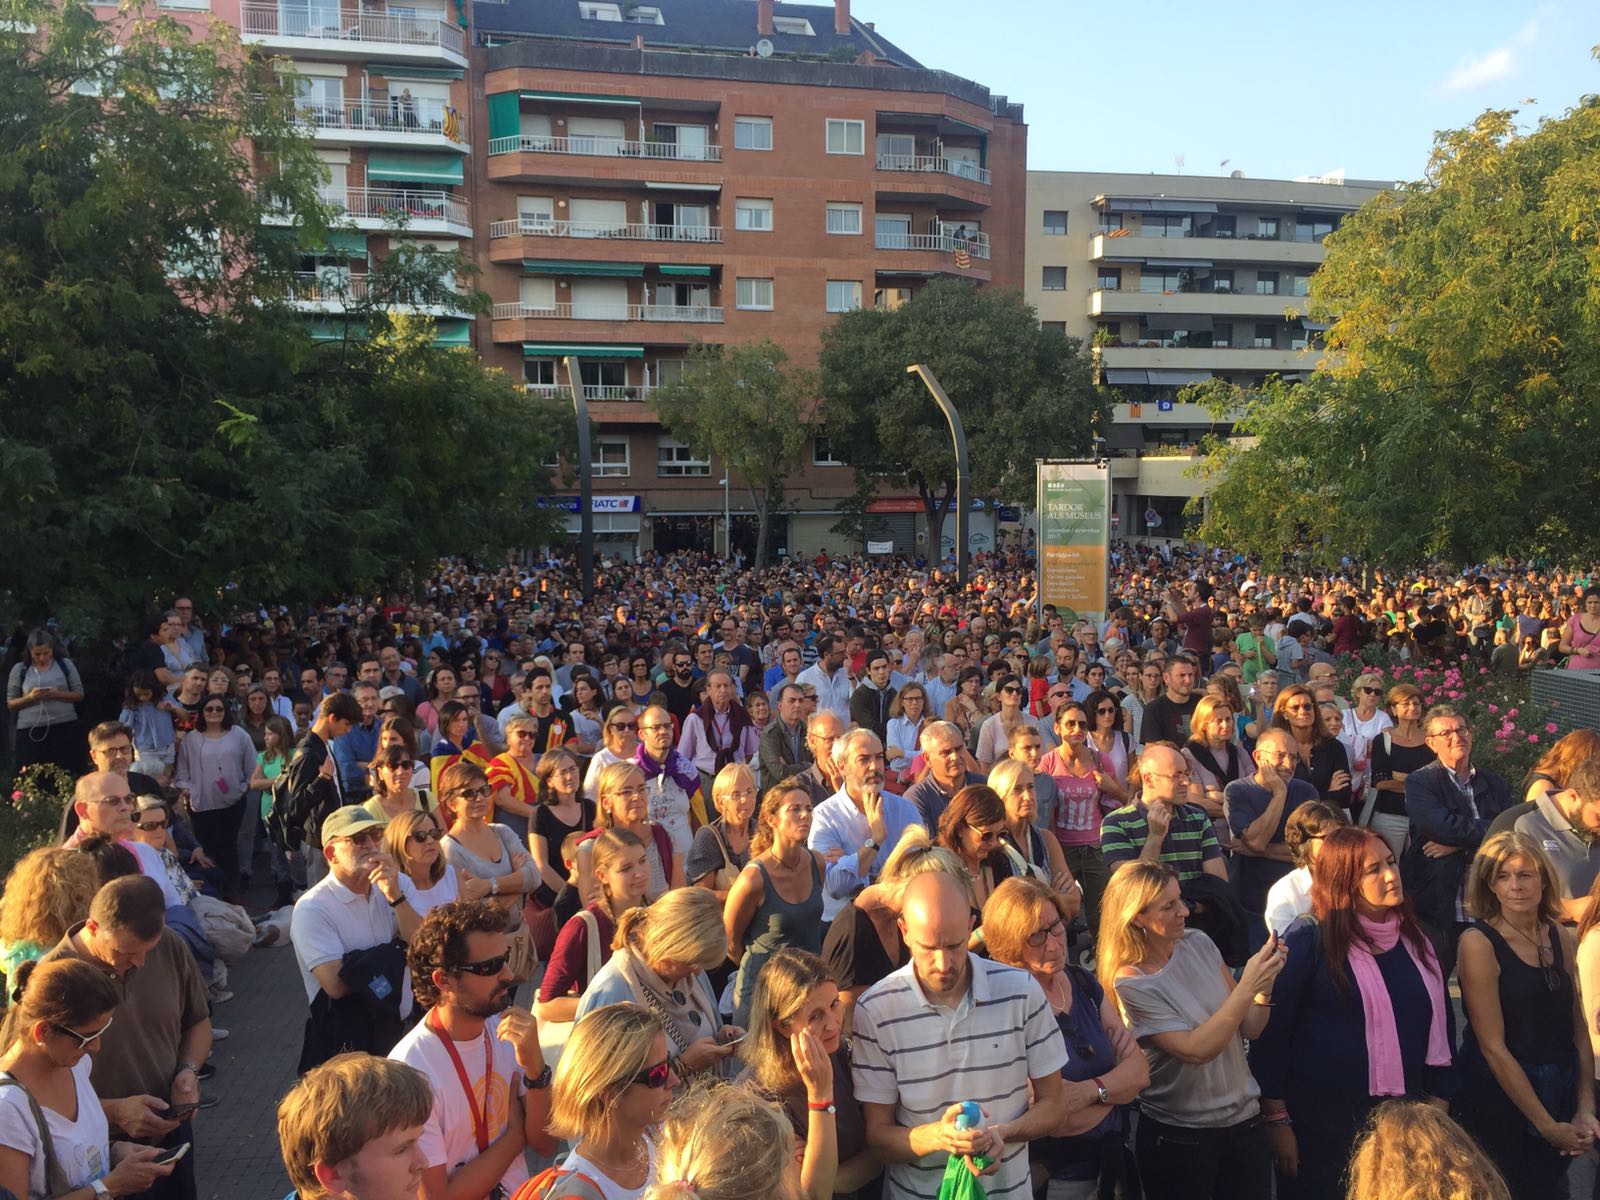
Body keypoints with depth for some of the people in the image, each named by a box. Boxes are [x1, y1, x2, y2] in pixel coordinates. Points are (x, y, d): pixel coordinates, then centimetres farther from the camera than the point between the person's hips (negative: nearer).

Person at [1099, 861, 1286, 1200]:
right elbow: (1195, 1050, -25)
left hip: (1245, 1119, 5)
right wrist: (1247, 986, -27)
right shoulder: (1131, 984, -17)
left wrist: (1265, 980, -16)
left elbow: (1249, 1028, 2)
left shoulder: (1199, 944, -2)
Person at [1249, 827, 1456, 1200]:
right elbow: (1271, 1032, -13)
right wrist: (1277, 1121, -13)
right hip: (1322, 1126, -5)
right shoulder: (1307, 943, -13)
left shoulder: (1415, 941, 4)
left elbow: (1440, 1025, 11)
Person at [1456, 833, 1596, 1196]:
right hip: (1500, 1101, -5)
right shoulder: (1478, 942, -17)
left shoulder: (1562, 937, 0)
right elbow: (1493, 1046, -17)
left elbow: (1579, 1029, 4)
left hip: (1560, 1096, 5)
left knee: (1549, 1187, 20)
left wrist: (1585, 1110, -5)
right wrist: (1547, 1125, -14)